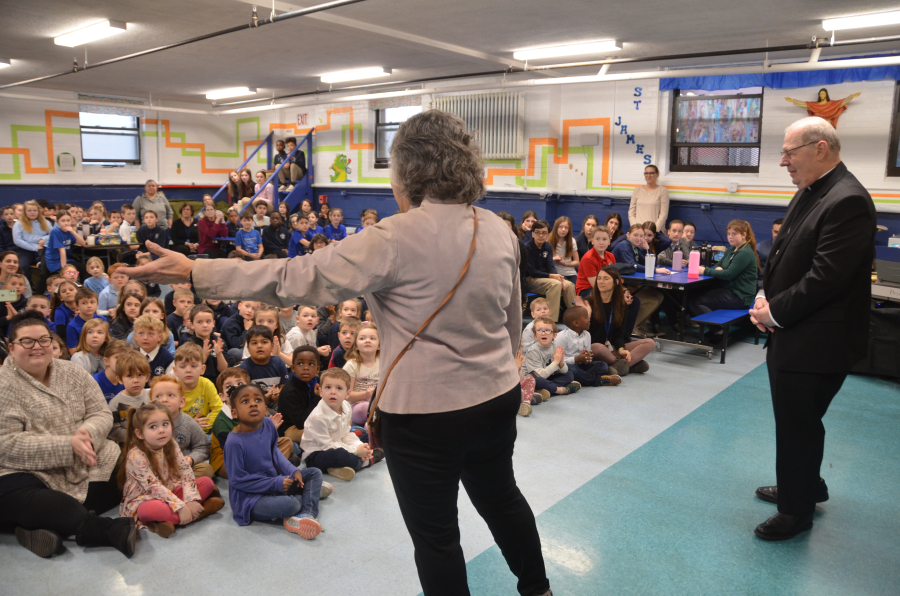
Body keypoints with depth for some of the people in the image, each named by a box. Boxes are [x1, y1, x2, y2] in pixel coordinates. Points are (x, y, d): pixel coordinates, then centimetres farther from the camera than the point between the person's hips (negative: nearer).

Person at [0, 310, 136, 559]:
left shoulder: (74, 373, 8)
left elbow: (102, 414, 6)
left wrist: (88, 431, -20)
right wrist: (69, 445, -24)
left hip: (86, 468, 5)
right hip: (29, 472, -4)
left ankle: (47, 525, -24)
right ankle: (114, 530, -43)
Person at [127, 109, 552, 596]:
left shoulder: (397, 239, -21)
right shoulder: (500, 231, -1)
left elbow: (300, 277, -21)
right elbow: (513, 323, 9)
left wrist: (193, 272, -14)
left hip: (426, 414, -7)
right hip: (498, 397, 7)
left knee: (435, 533, 15)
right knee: (500, 496, 30)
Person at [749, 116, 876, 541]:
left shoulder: (847, 201, -20)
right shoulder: (808, 193, 10)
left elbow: (825, 278, -24)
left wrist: (776, 312, -14)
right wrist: (765, 299, 0)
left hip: (816, 343, -9)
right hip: (790, 336, 9)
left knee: (798, 426, 5)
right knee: (793, 422, 22)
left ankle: (797, 511, 24)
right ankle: (806, 486, 44)